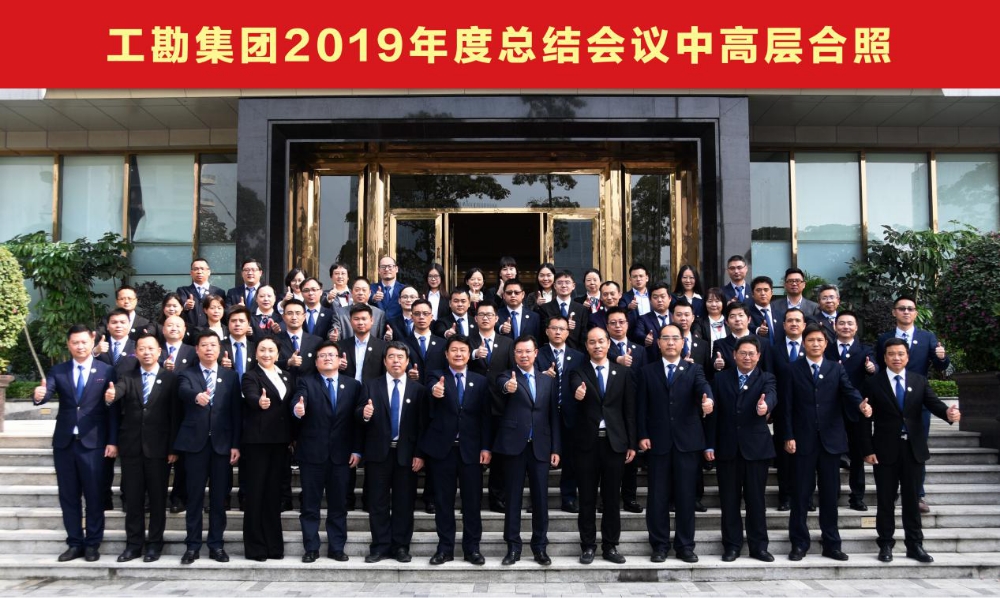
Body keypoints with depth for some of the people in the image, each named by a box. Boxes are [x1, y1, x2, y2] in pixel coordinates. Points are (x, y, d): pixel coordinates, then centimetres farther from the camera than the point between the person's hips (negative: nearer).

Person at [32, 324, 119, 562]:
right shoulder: (57, 371, 7)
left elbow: (113, 409, -2)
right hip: (64, 443, 3)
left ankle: (92, 544, 15)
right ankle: (75, 543, 21)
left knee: (94, 496, 4)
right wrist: (39, 395, -34)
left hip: (93, 443, -3)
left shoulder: (106, 371, 0)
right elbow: (47, 394, -9)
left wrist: (113, 441, -7)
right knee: (68, 496, 10)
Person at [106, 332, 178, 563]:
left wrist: (173, 448, -6)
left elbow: (175, 415, -1)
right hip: (131, 447, 2)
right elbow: (117, 392, -13)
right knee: (132, 498, 8)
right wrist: (110, 395, -38)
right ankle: (133, 544, 18)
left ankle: (155, 543, 15)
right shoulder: (127, 378, 10)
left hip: (158, 448, -2)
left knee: (157, 498, 5)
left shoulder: (170, 378, 2)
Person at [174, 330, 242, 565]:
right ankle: (192, 545, 13)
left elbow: (236, 412, 5)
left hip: (222, 443, 1)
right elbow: (183, 391, -18)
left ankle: (216, 544, 14)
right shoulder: (187, 375, 6)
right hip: (195, 442, -1)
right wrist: (196, 395, -42)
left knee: (219, 497, 5)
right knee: (194, 496, 4)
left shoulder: (230, 376, 9)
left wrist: (236, 444, -1)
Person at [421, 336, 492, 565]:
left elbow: (486, 417, 4)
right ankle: (445, 547, 17)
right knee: (443, 500, 7)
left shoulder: (480, 381, 7)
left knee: (473, 500, 5)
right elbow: (433, 388, -23)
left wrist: (486, 447, -4)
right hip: (442, 448, -1)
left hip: (471, 449, 1)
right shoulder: (436, 376, 2)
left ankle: (472, 548, 16)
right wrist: (435, 391, -47)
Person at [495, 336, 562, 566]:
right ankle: (513, 546, 15)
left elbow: (553, 415, 11)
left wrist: (556, 448, 4)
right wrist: (508, 387, -49)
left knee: (540, 498, 6)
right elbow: (502, 385, -25)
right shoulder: (506, 377, 1)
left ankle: (540, 546, 17)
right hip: (514, 445, -2)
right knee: (513, 498, 5)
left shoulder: (547, 380, 12)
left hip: (540, 447, 3)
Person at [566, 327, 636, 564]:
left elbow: (629, 410, 5)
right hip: (587, 442, -1)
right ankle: (588, 546, 17)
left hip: (615, 442, 1)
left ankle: (610, 546, 18)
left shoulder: (623, 372, 6)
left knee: (612, 497, 8)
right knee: (587, 498, 6)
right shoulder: (578, 372, 3)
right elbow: (575, 386, -22)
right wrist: (577, 392, -46)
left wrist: (632, 443, 2)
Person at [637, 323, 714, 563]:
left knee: (686, 496, 5)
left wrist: (708, 400, -36)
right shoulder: (647, 372, 8)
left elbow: (703, 387, -14)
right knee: (658, 497, 4)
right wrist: (643, 435, -4)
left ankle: (685, 546, 16)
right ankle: (660, 545, 15)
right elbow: (641, 407, 5)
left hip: (687, 442, 0)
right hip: (658, 443, 0)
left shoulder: (694, 369, 8)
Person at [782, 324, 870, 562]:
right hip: (803, 441, -1)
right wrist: (788, 436, -7)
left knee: (830, 494, 8)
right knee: (801, 493, 3)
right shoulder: (793, 370, 4)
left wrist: (861, 404, -29)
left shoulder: (836, 369, 9)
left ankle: (831, 544, 18)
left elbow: (849, 391, -7)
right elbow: (787, 406, 1)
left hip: (831, 440, 2)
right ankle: (799, 543, 13)